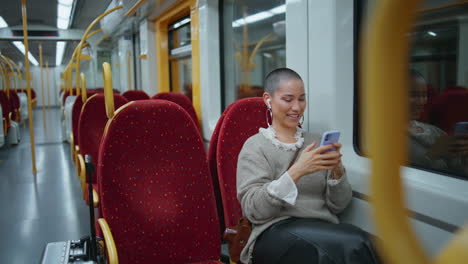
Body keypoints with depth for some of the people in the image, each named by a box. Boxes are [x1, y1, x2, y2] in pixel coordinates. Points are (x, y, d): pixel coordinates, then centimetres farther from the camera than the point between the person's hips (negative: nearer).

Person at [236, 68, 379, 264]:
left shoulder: (316, 142, 17)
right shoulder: (255, 146, 4)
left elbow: (337, 206, 11)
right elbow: (253, 210, -9)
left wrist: (337, 170, -8)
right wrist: (296, 172, -19)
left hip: (323, 231, 5)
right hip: (276, 233, -4)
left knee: (354, 245, -30)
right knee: (354, 243, -30)